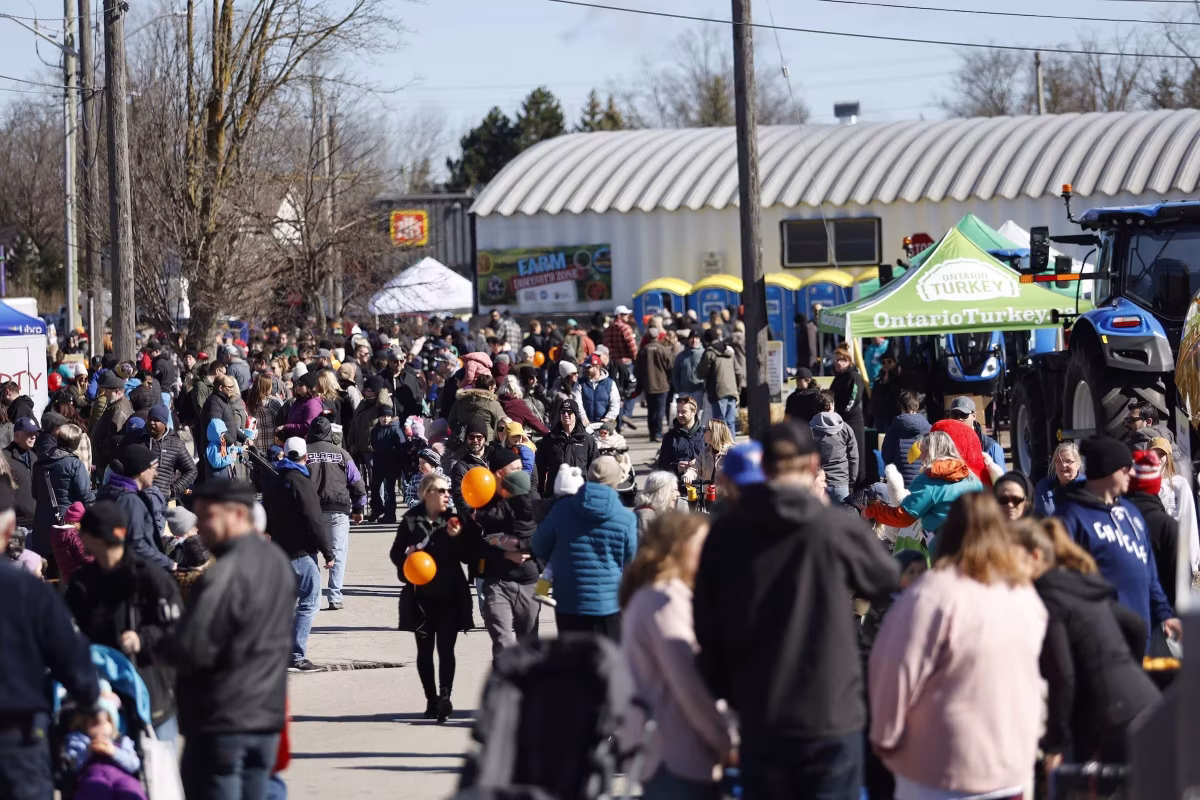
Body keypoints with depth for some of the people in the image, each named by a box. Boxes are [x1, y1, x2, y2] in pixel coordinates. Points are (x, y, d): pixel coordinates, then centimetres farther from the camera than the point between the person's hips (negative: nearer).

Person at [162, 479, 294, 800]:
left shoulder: (224, 574, -21)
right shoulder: (278, 561, 9)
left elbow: (190, 650, -24)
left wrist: (162, 644, -4)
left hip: (221, 722, -8)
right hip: (267, 715, 8)